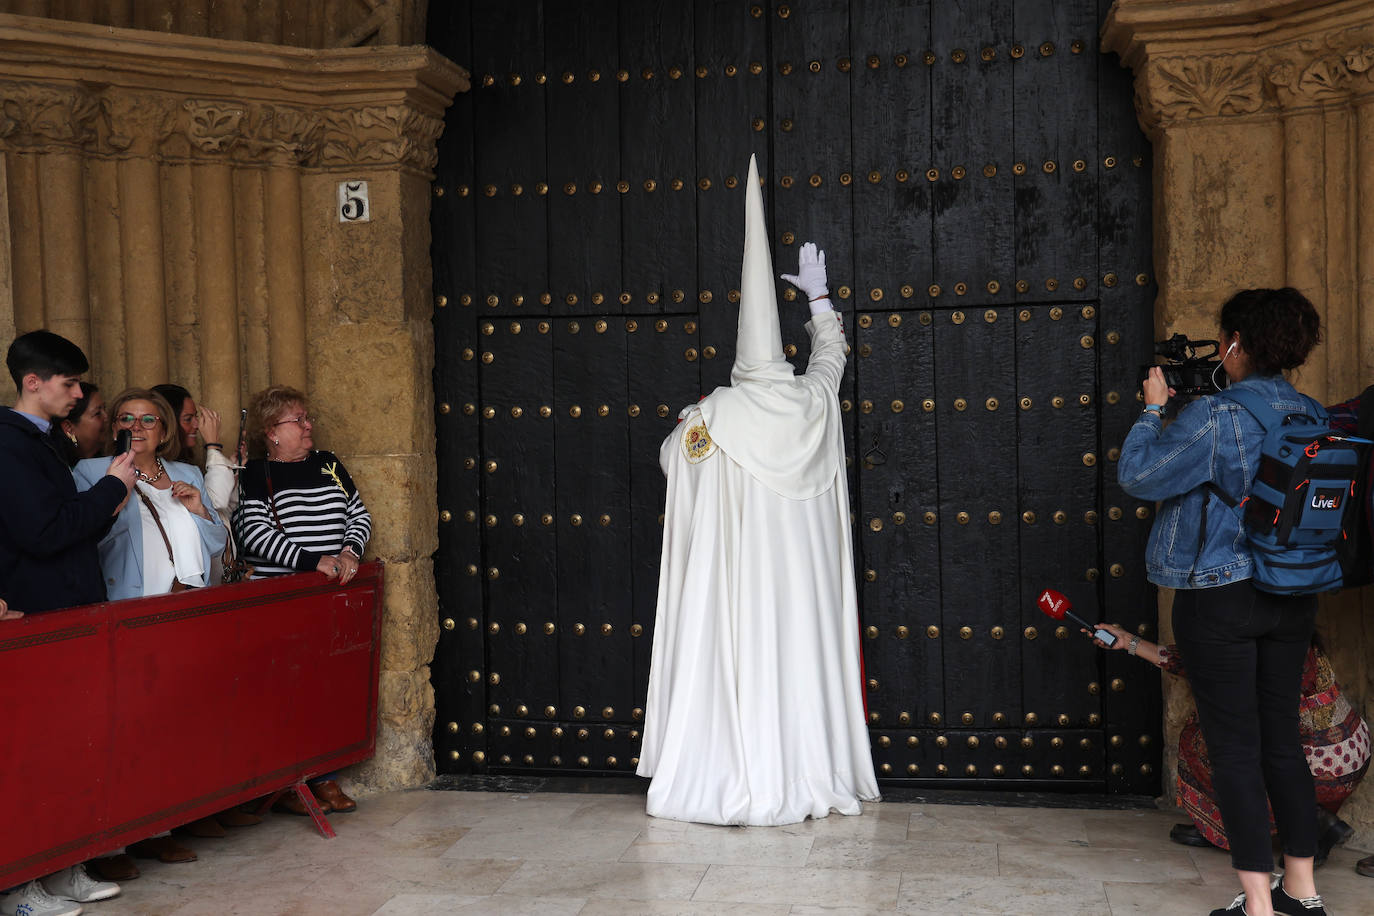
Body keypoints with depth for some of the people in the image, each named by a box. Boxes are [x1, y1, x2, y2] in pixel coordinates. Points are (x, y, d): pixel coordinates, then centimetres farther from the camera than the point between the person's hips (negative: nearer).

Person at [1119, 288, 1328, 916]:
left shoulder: (1216, 418, -18)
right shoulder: (1313, 416, 3)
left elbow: (1137, 475, -15)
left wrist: (1154, 408, -2)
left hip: (1219, 599, -6)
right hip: (1292, 600, 7)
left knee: (1234, 747, 1)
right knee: (1282, 739, 16)